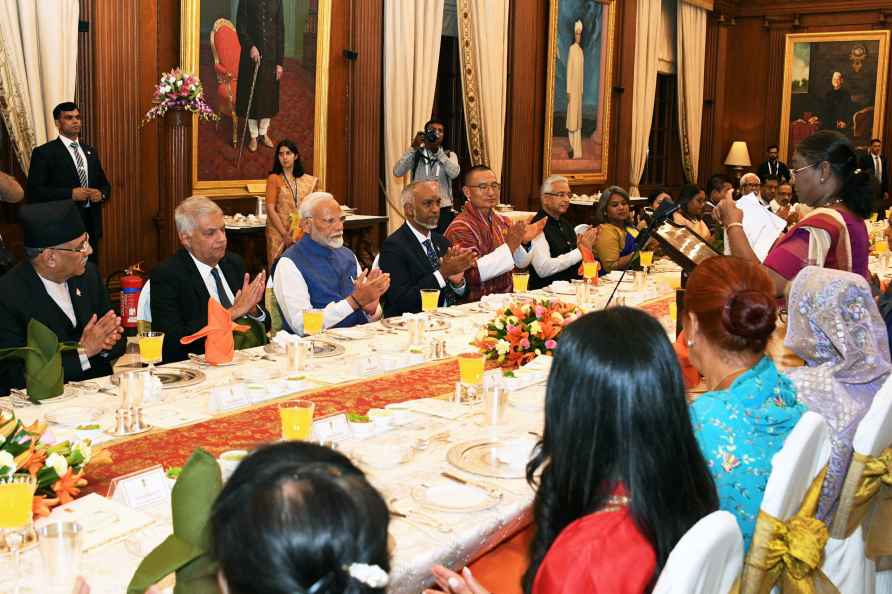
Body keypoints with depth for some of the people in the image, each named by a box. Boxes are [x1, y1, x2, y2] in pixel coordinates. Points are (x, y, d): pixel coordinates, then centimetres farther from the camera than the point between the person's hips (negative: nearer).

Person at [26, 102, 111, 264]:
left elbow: (104, 184, 22)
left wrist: (102, 194, -2)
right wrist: (70, 194, -19)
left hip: (91, 224, 6)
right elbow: (33, 192, -11)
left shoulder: (91, 152, 16)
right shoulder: (44, 153, -3)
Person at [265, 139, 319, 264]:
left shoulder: (308, 181, 10)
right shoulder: (274, 178, -2)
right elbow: (270, 209, -8)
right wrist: (285, 234, -13)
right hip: (279, 232, -3)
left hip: (301, 232, 3)